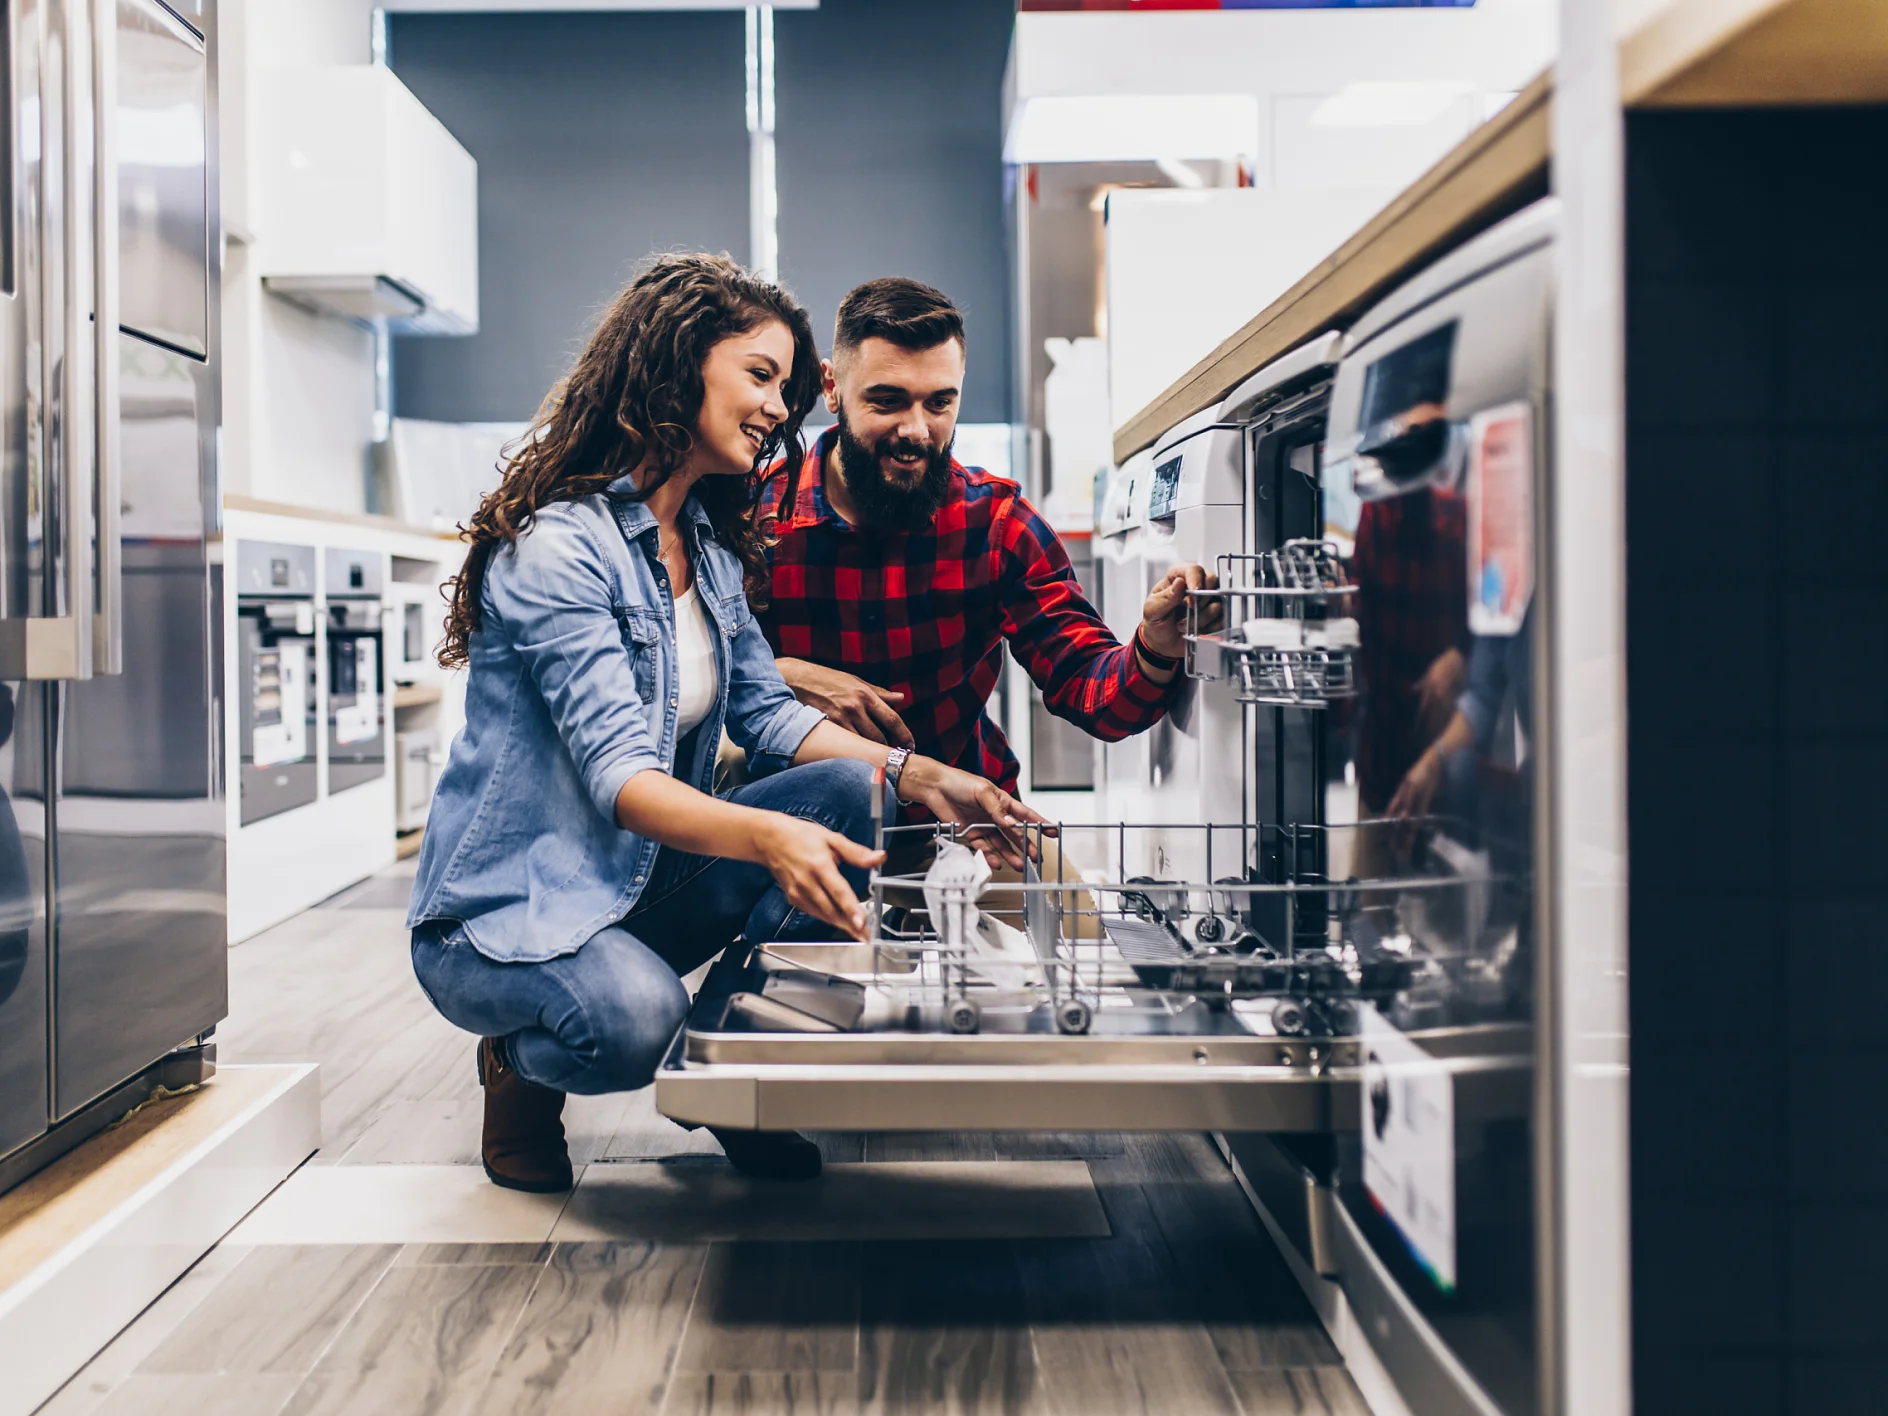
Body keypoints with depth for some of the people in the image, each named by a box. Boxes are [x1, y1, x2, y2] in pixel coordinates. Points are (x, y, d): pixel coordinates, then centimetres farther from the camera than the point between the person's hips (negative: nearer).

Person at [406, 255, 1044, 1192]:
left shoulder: (710, 545, 9)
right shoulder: (558, 546, -19)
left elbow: (767, 713, 6)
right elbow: (620, 774, -29)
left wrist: (924, 780, -9)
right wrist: (766, 837, -47)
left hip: (642, 886, 8)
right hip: (506, 909, -7)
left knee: (845, 790, -14)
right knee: (634, 1019, -38)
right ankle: (522, 1066, 0)